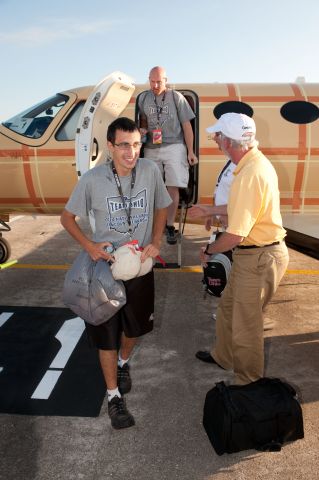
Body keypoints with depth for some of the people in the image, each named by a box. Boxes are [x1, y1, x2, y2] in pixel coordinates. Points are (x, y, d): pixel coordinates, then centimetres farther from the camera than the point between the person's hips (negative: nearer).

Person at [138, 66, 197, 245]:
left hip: (174, 147, -4)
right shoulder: (143, 98, 9)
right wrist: (143, 130, 0)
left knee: (173, 187, -8)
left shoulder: (176, 97, -2)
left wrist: (190, 151, -5)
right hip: (151, 148, 4)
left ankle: (170, 226, -2)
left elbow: (187, 125, -1)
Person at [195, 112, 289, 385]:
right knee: (228, 306, 26)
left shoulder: (250, 174, -27)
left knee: (246, 326, 8)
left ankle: (249, 385, 30)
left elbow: (236, 235, -28)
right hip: (253, 252, 10)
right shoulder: (257, 161, 5)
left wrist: (209, 251, -11)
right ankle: (223, 357, 49)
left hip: (259, 258, -10)